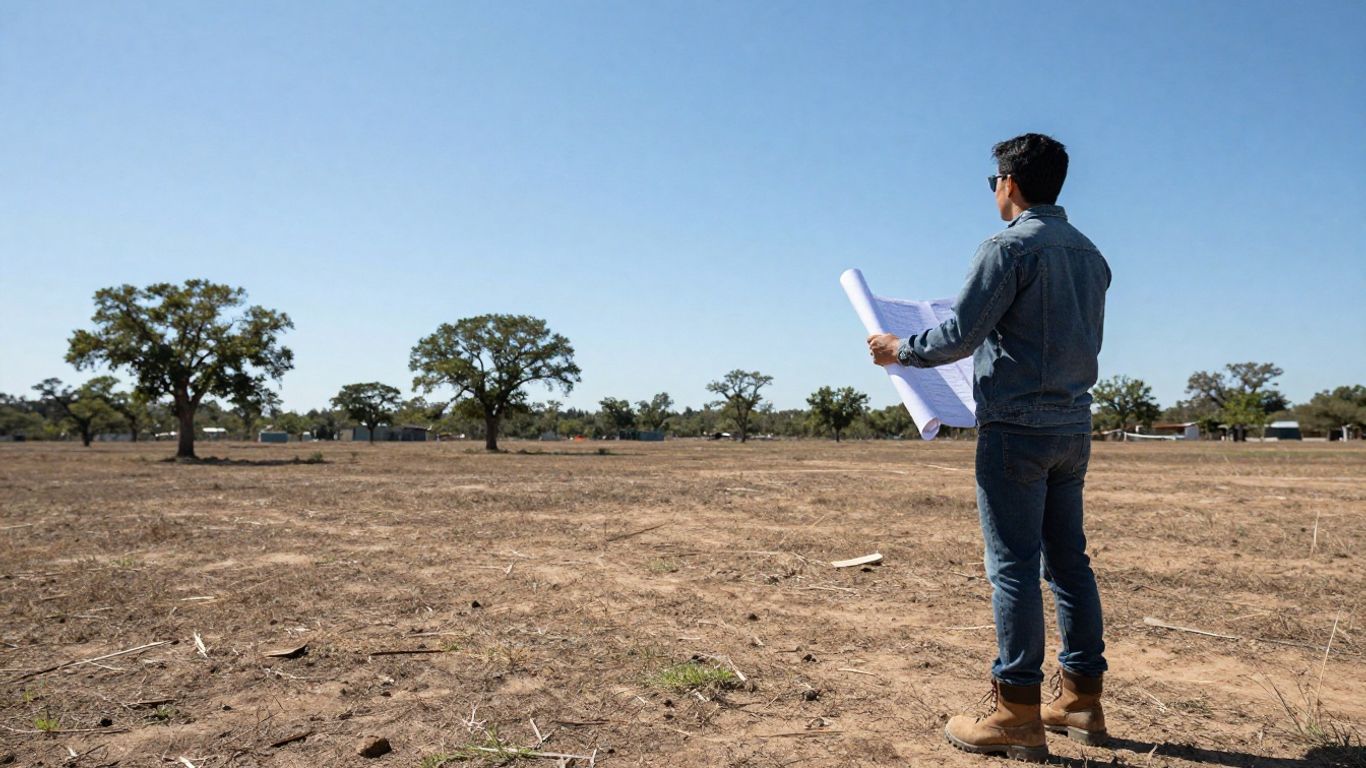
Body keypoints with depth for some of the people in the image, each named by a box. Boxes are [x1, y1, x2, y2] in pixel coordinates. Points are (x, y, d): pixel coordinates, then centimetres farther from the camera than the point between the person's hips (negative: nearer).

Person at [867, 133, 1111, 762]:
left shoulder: (1010, 247, -11)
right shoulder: (1088, 254, 15)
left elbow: (958, 336, -14)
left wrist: (899, 350, 2)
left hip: (1016, 426, -8)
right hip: (1073, 425, 8)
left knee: (1014, 565, -4)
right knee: (1068, 559, 12)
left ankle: (1018, 715, 1)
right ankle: (1082, 700, 20)